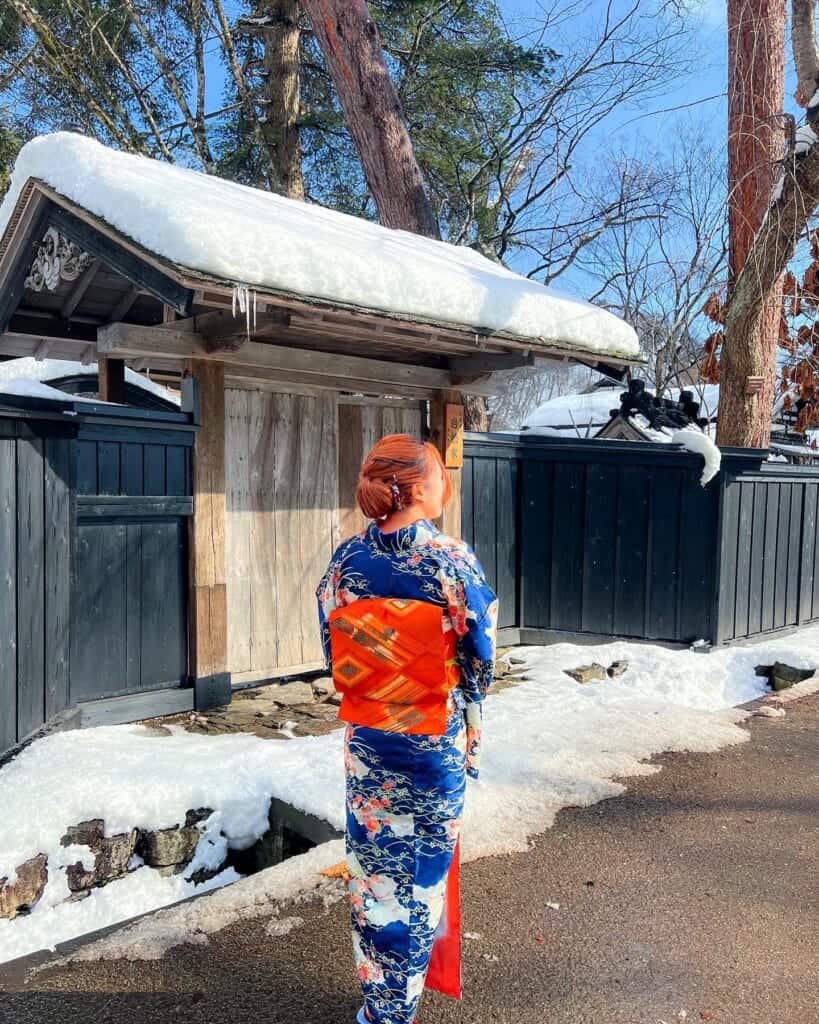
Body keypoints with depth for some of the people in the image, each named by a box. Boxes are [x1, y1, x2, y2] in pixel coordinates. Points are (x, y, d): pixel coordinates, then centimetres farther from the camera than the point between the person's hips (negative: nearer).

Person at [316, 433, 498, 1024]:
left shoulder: (346, 559, -6)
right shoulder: (452, 560, -18)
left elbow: (332, 651, 3)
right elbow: (480, 655, -8)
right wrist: (468, 717, 11)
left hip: (365, 736, 4)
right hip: (434, 737, -3)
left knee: (373, 866, 18)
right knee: (423, 870, 13)